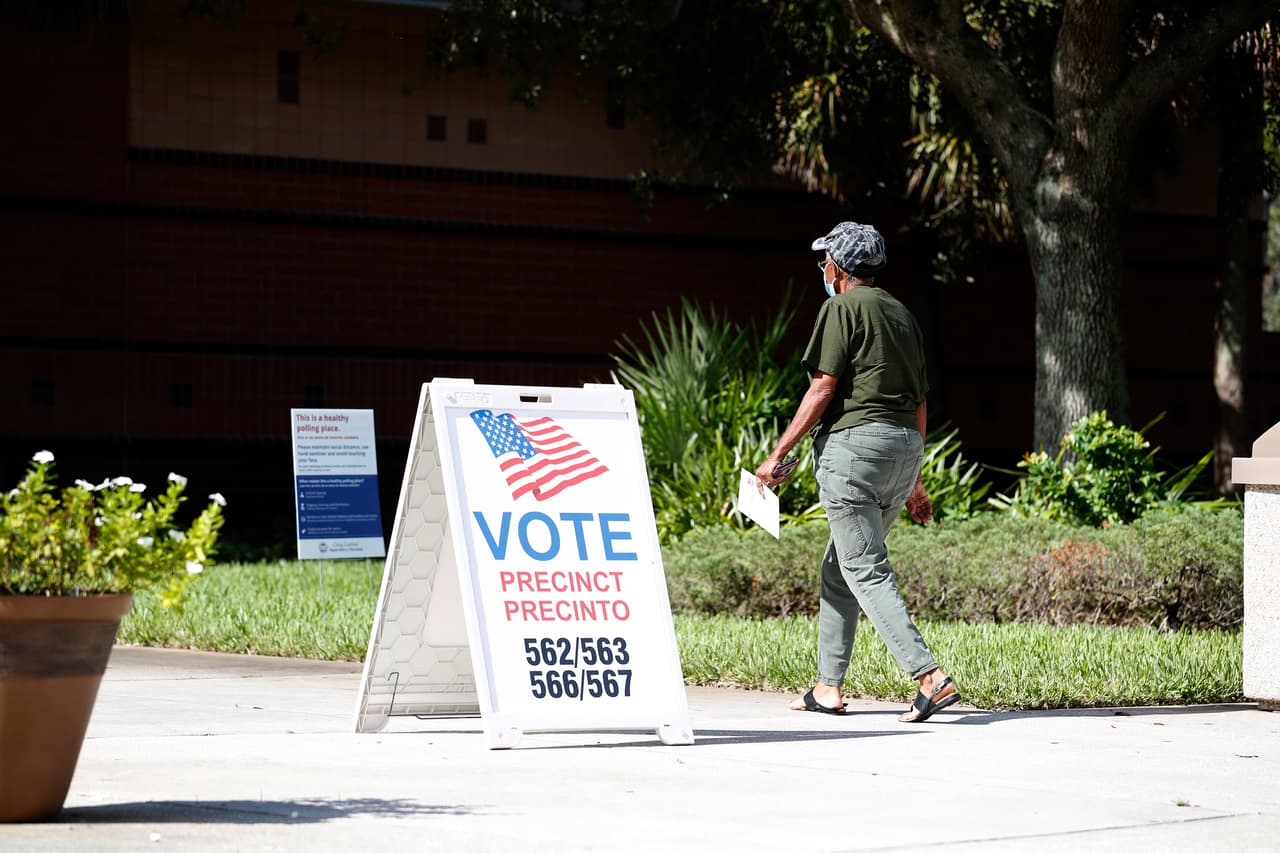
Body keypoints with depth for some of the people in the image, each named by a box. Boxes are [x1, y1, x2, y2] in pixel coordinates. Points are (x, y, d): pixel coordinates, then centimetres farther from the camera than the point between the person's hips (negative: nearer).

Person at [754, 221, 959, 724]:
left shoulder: (842, 308, -3)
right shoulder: (903, 315, 20)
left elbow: (823, 389, -10)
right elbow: (919, 403, 21)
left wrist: (777, 456, -7)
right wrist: (914, 482, 25)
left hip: (854, 442, -8)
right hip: (906, 448, 8)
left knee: (866, 570, -10)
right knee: (837, 567, 17)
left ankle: (929, 676, -22)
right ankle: (828, 686, 19)